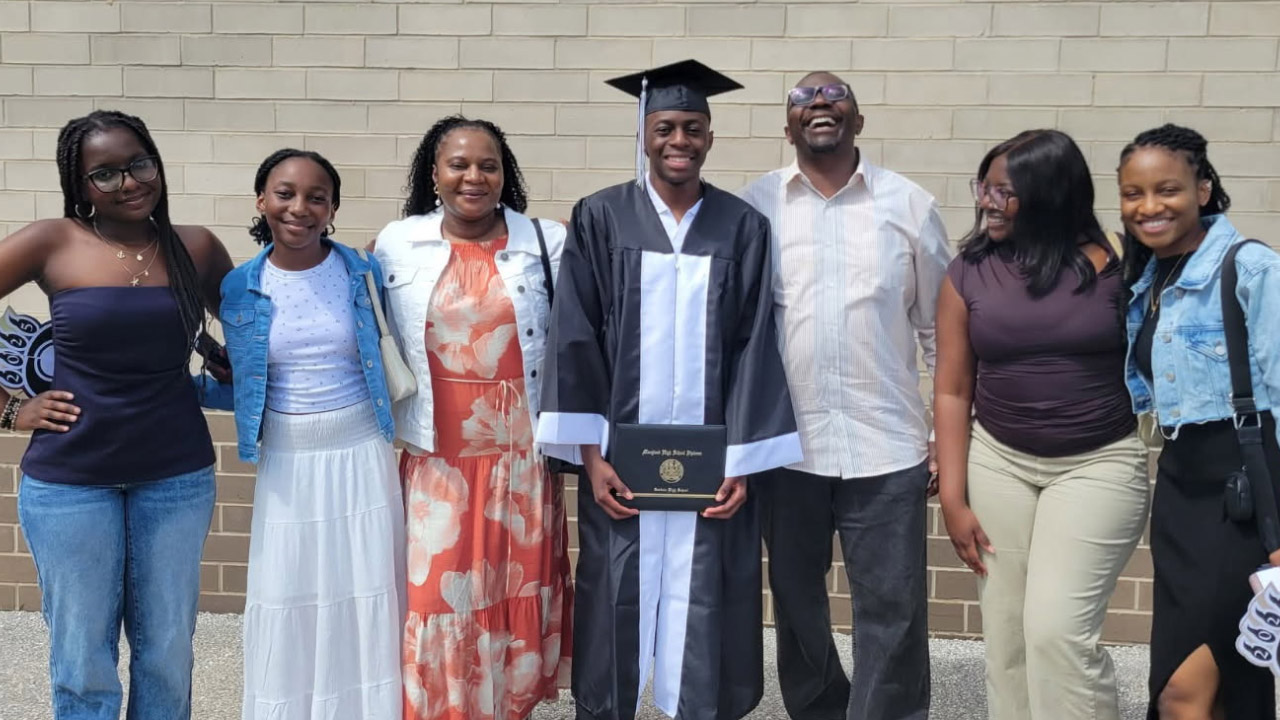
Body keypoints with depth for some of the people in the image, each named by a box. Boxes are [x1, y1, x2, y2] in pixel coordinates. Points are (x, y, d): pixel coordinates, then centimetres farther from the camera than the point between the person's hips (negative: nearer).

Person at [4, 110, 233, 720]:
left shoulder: (195, 248, 2)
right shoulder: (52, 244, -6)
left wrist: (220, 383, 2)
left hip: (177, 474, 2)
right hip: (69, 480, -2)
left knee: (167, 657, 11)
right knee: (83, 666, 8)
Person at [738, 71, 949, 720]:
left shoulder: (909, 204, 2)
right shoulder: (752, 206, 2)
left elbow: (942, 329, 6)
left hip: (886, 446, -1)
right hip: (785, 443, 1)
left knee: (893, 608, 4)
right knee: (795, 599, 15)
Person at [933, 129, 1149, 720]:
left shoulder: (1109, 264, -7)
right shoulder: (968, 273, -1)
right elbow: (952, 390, 1)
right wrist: (953, 498, -1)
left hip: (1098, 465, -2)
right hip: (998, 462, 3)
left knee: (1058, 630, -11)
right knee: (1007, 634, 8)